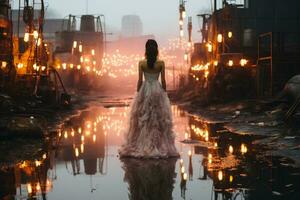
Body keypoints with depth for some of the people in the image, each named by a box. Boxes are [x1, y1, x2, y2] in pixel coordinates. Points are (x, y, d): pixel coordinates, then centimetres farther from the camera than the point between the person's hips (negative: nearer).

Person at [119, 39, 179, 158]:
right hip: (157, 90, 0)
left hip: (145, 90, 0)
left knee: (142, 119, 7)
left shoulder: (142, 63, -5)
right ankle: (161, 148, 7)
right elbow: (163, 81, -4)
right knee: (159, 119, 7)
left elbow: (140, 81, -4)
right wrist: (165, 93, 6)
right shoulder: (161, 63, -5)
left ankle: (140, 147, 7)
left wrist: (138, 93, 5)